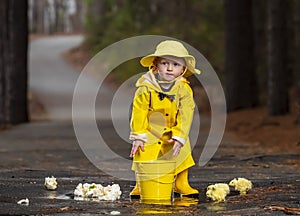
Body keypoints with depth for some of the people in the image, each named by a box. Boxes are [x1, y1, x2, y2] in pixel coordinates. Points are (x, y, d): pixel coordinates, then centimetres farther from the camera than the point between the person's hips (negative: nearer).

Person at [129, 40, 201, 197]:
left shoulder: (184, 90, -11)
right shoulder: (145, 87, -15)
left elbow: (185, 115, -13)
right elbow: (138, 112, -11)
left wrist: (179, 137, -22)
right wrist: (138, 136, -13)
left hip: (173, 133, 2)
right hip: (150, 133, -2)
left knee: (181, 155, -1)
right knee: (144, 158, -6)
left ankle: (181, 185, 16)